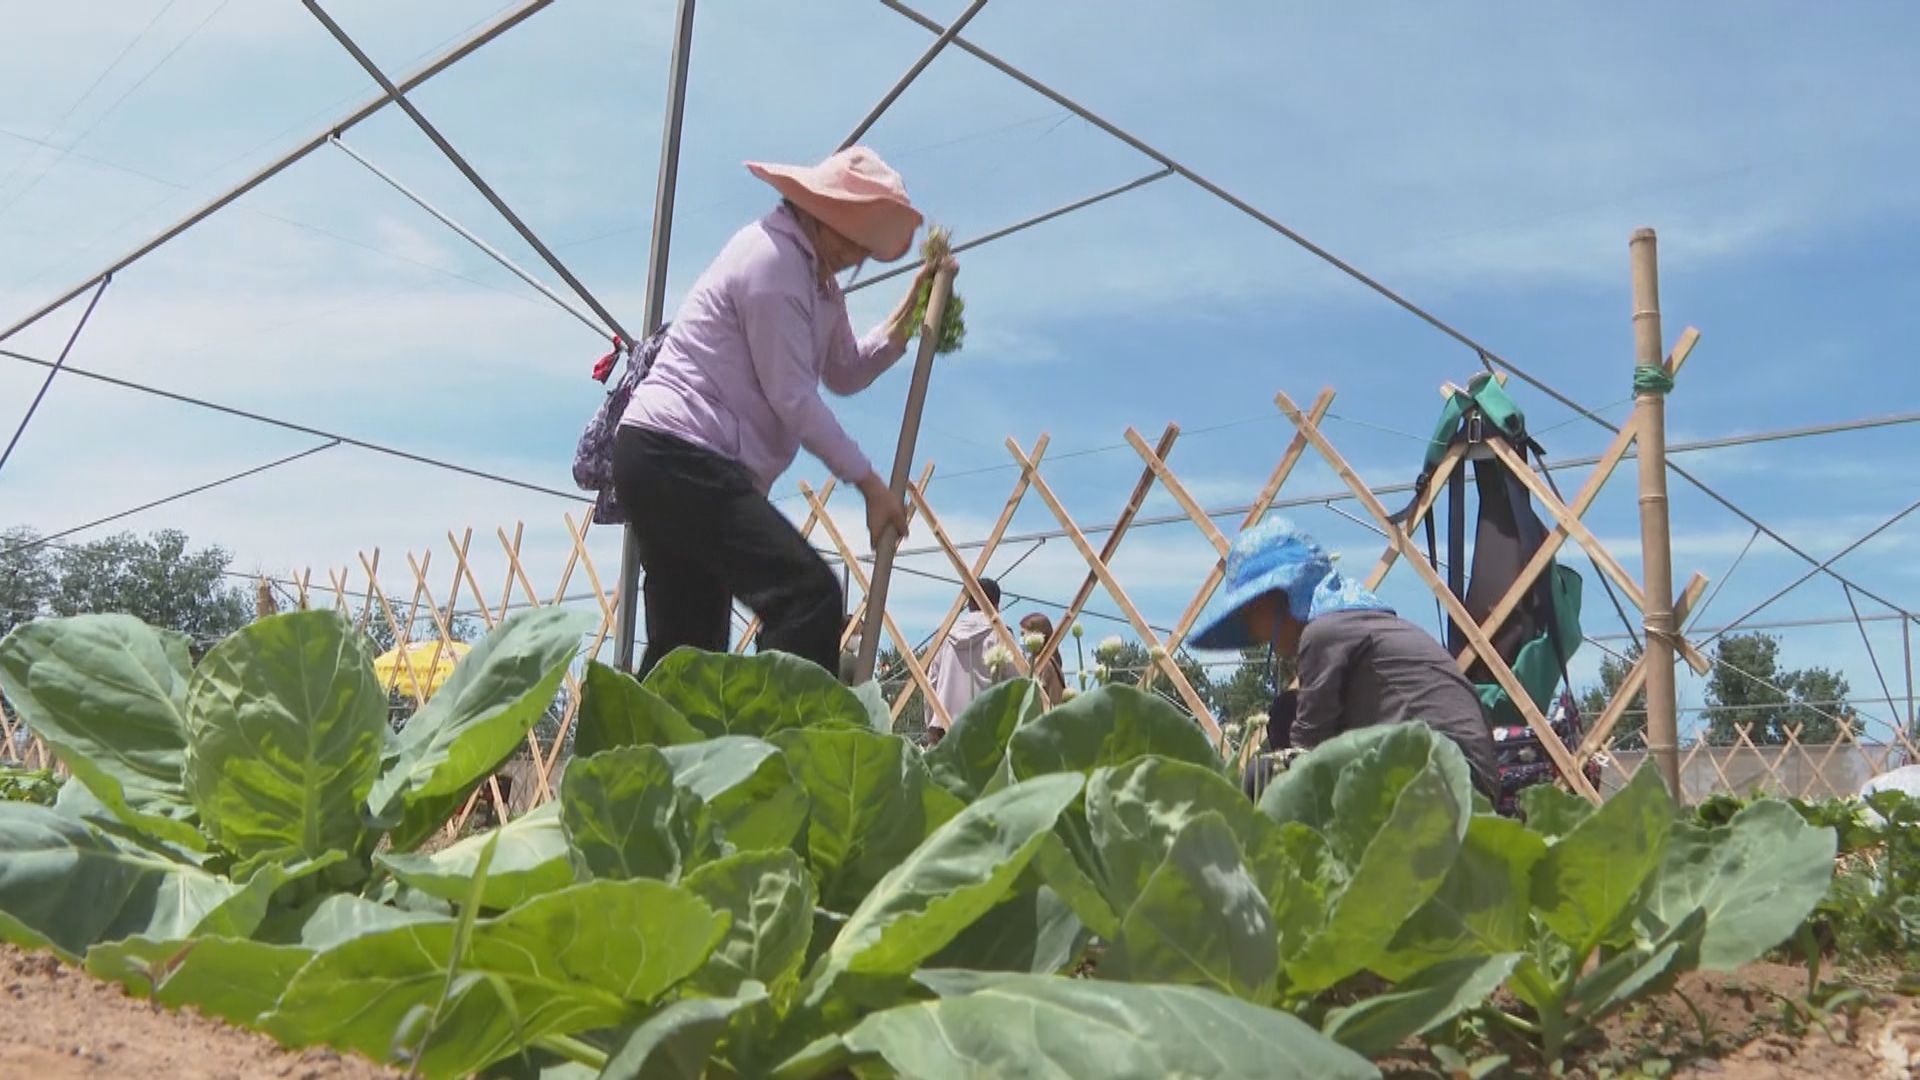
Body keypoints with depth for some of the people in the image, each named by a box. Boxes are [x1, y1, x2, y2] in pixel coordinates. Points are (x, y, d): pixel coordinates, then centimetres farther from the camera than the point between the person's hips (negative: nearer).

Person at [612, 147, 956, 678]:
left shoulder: (816, 277, 19)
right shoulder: (773, 258, -11)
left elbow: (846, 373, 24)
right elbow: (793, 398, -14)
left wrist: (910, 312, 14)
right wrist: (870, 482, -9)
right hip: (679, 458, -11)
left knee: (686, 648, 9)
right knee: (810, 594, -21)